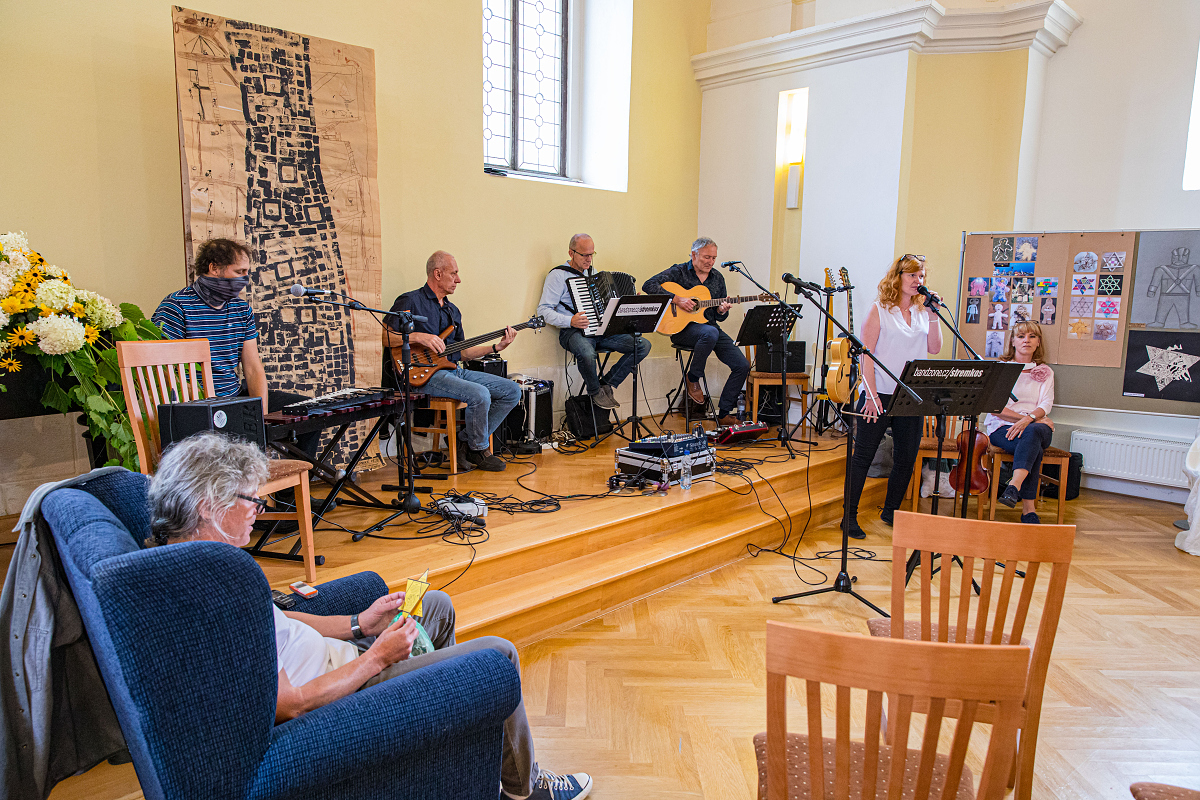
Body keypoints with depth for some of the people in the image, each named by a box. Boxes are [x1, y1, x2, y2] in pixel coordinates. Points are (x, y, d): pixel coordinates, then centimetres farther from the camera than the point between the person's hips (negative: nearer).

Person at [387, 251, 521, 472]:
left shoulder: (453, 310, 22)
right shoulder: (410, 301, -3)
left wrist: (496, 347, 11)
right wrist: (417, 337, -21)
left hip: (455, 370, 9)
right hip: (426, 374, -8)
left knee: (512, 391, -3)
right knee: (480, 394, -32)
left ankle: (466, 444, 1)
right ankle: (479, 451, -4)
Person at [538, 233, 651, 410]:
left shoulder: (592, 272, 21)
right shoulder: (558, 275, -2)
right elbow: (543, 310, -9)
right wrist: (570, 321, -23)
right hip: (574, 331, -7)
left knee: (643, 345, -12)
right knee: (587, 353, -41)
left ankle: (607, 384, -2)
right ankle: (595, 391, -9)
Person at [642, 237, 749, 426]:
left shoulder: (717, 278, 13)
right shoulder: (679, 272, -2)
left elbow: (720, 318, 16)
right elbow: (649, 285, -15)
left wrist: (722, 311, -9)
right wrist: (677, 299, -21)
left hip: (711, 328, 6)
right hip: (683, 328, -6)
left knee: (742, 365, -9)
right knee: (710, 333, -40)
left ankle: (724, 414, 3)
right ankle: (693, 379, -15)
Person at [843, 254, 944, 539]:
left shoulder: (922, 311, 12)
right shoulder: (880, 310, -3)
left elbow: (934, 348, 7)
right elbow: (867, 354, -8)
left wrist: (933, 316, -3)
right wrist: (871, 395, -14)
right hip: (880, 395, -5)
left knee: (907, 457, 10)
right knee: (863, 455, 0)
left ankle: (891, 511, 27)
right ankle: (850, 515, 8)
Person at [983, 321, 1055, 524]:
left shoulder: (1045, 372, 18)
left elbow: (1046, 404, 1)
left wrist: (1028, 419, -21)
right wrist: (1021, 416, -15)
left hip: (1037, 426, 2)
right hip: (1002, 427, -2)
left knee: (1032, 433, -38)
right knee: (1033, 448, -36)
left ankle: (1014, 486, -55)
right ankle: (1028, 509, -42)